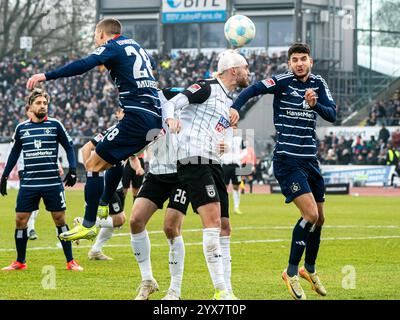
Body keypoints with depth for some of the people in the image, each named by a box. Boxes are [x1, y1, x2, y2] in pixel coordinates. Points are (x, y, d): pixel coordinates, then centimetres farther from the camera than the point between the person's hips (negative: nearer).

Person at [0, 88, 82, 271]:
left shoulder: (55, 125, 2)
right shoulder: (21, 128, 8)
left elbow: (69, 147, 7)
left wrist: (72, 170, -5)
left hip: (53, 183, -2)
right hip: (28, 184, 2)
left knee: (60, 220, 0)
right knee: (20, 220, -1)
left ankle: (70, 261, 7)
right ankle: (20, 262, 12)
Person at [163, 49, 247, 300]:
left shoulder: (230, 101, 24)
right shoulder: (207, 88, -3)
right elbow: (172, 103, -12)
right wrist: (171, 119, -31)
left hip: (213, 164, 10)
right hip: (194, 160, -10)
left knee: (224, 227, 8)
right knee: (213, 220, -19)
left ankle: (227, 290, 13)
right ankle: (221, 290, -23)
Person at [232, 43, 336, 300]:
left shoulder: (319, 84, 7)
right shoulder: (283, 81, -8)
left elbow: (332, 115, -2)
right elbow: (252, 90, -17)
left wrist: (315, 103, -21)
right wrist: (234, 110, -33)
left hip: (310, 160, 6)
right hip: (287, 160, -6)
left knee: (319, 218, 14)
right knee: (310, 214, -18)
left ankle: (310, 269, 36)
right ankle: (291, 272, -5)